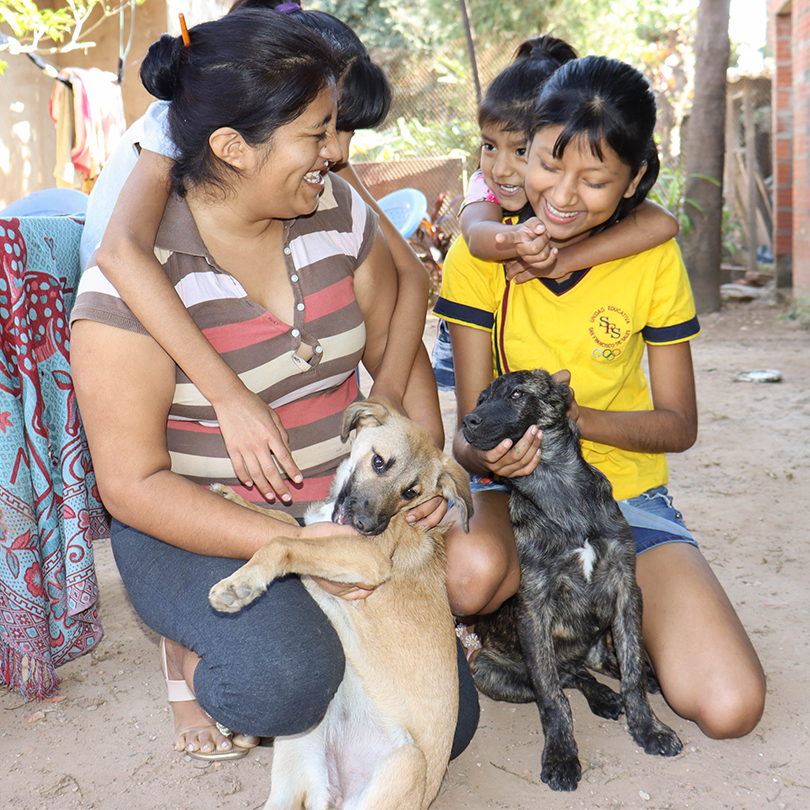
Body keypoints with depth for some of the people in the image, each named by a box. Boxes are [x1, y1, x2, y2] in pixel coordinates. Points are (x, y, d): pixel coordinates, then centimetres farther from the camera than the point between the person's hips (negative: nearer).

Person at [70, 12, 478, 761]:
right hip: (195, 529, -4)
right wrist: (296, 544, -28)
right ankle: (193, 648, 3)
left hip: (343, 510, 5)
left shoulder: (338, 213, -3)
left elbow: (393, 350, 7)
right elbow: (133, 484, -18)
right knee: (285, 683, -33)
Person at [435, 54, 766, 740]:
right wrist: (491, 452, -33)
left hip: (624, 494, 1)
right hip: (515, 489, -1)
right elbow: (469, 424, -8)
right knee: (472, 568, -39)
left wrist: (573, 415, -22)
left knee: (730, 707, -18)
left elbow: (679, 424, -3)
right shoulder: (482, 253, -9)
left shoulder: (653, 258, -7)